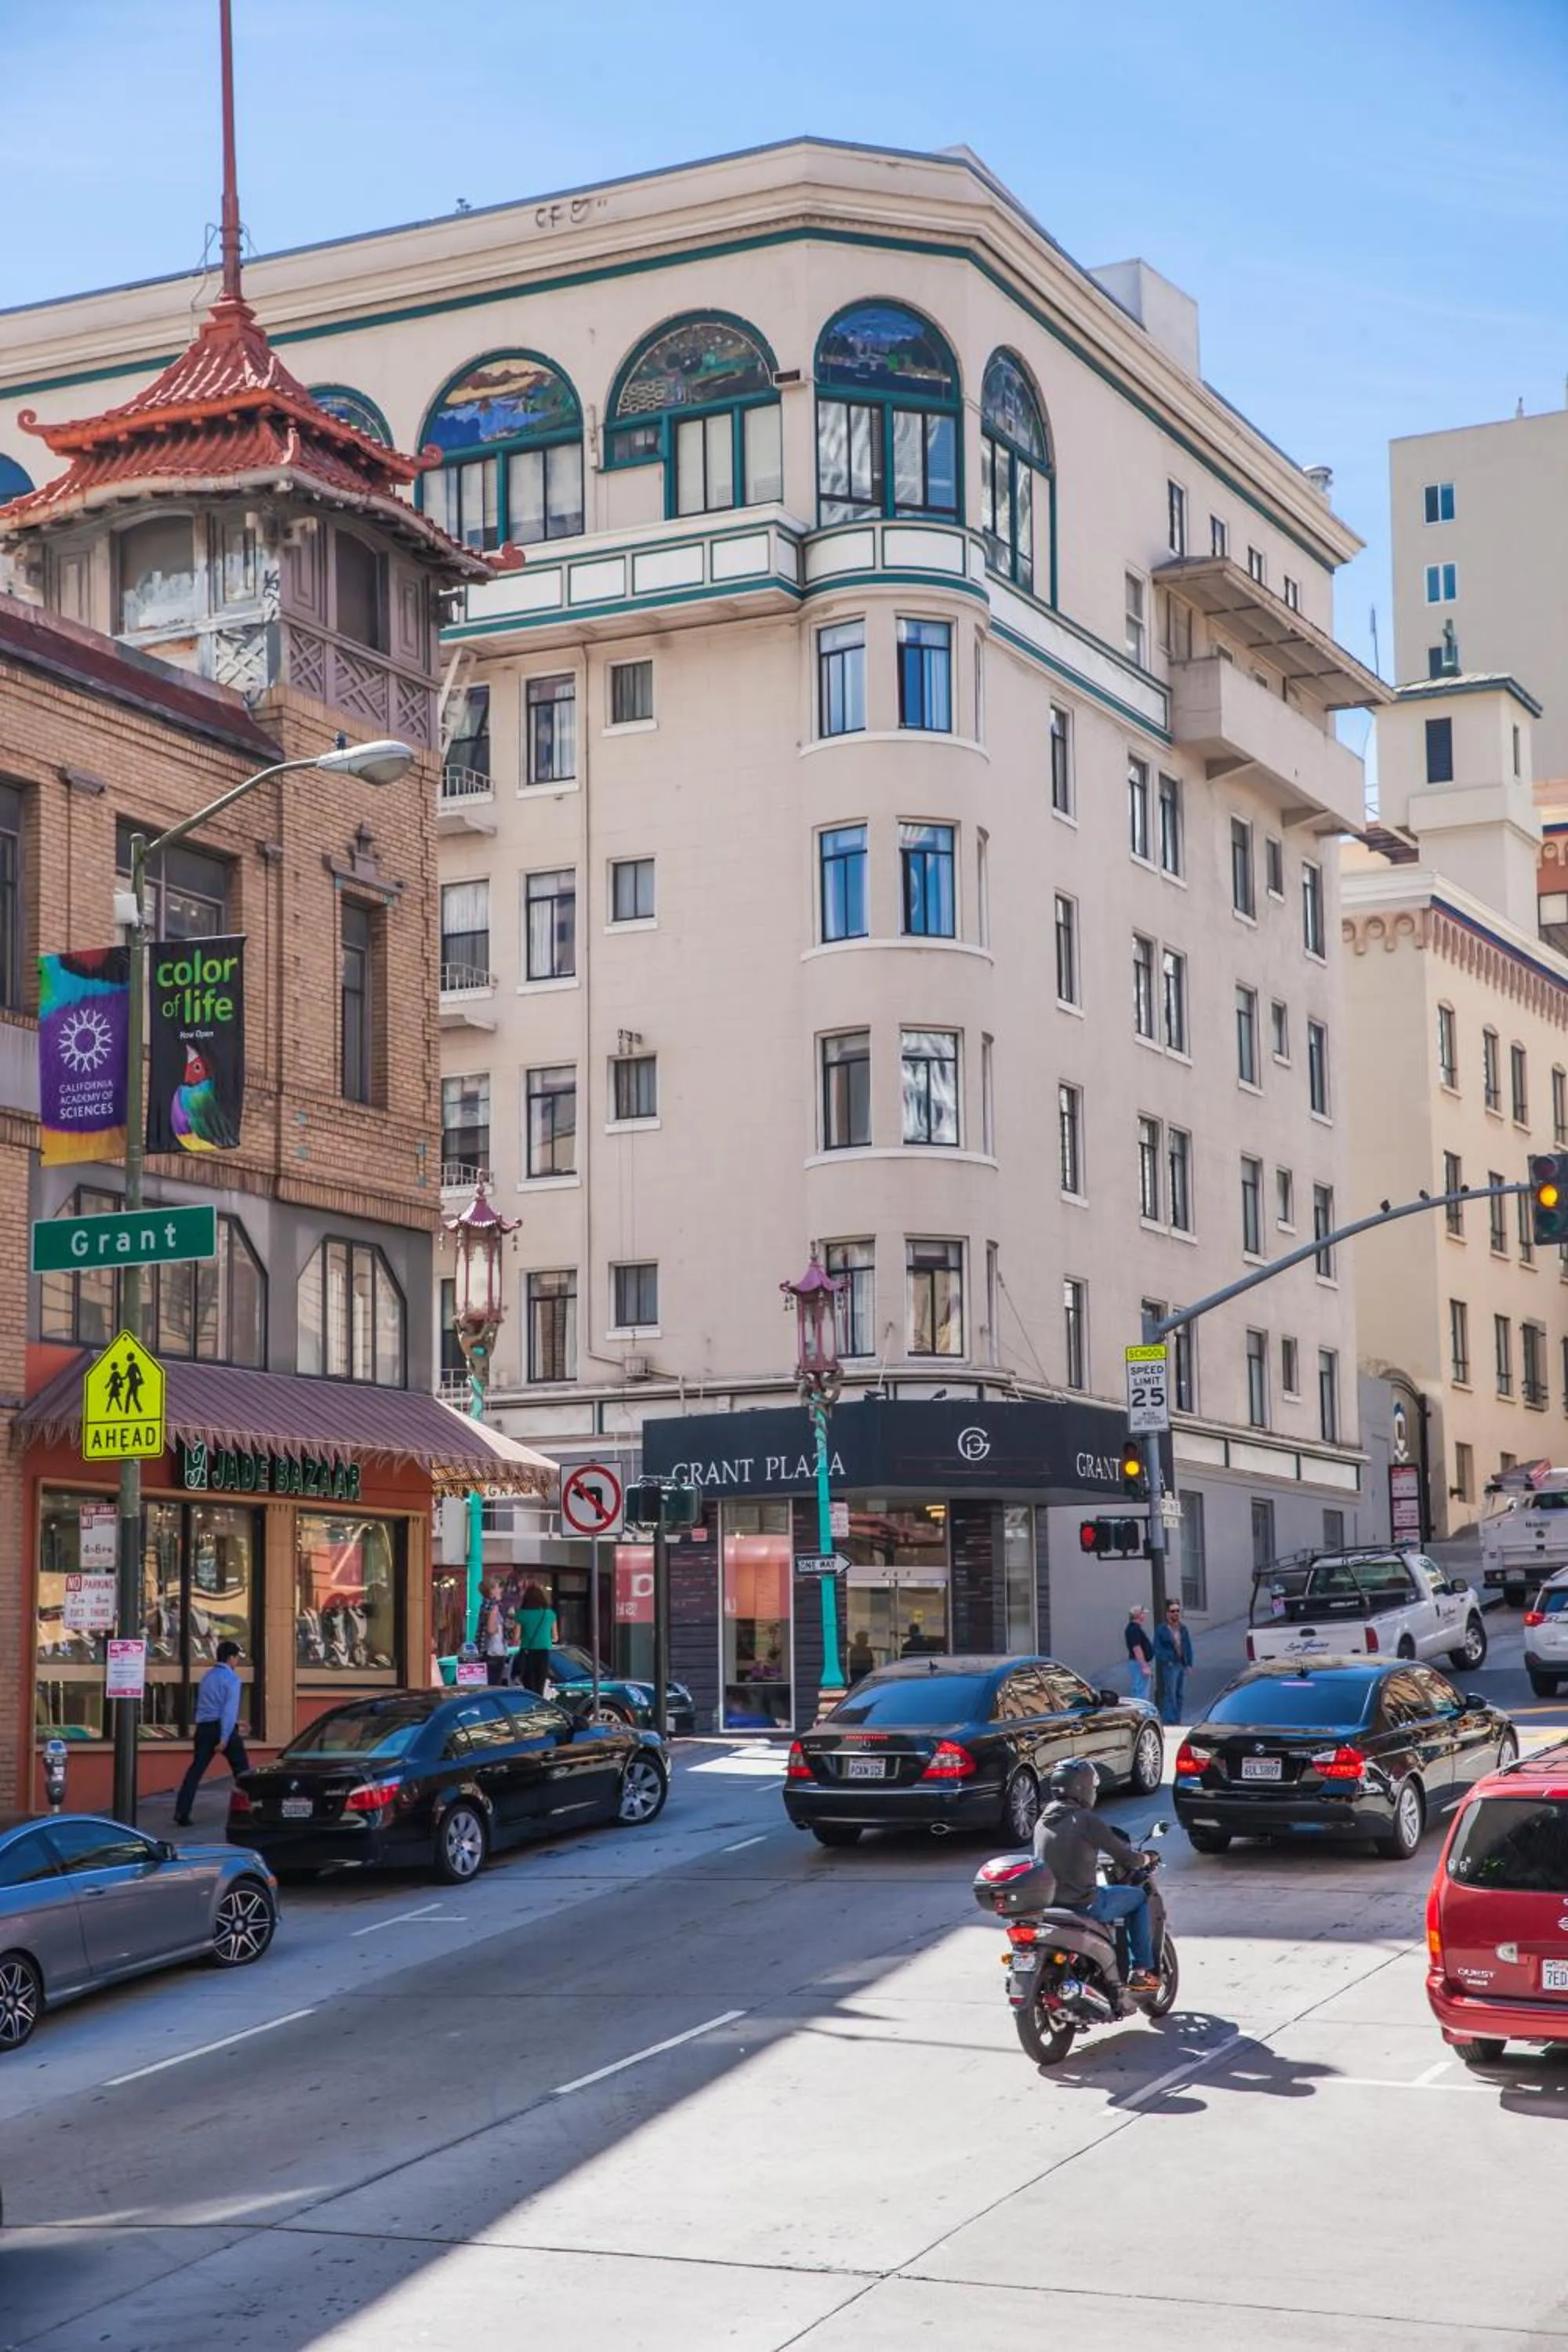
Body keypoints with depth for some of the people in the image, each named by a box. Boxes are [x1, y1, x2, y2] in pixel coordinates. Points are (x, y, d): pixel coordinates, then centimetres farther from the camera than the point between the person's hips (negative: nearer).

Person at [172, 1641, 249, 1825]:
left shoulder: (207, 1677, 16)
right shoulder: (231, 1679, -6)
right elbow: (230, 1709, -15)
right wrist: (224, 1739, -19)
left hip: (204, 1727, 6)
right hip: (223, 1727, -6)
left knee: (196, 1769, 0)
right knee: (241, 1769, 9)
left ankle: (181, 1812, -11)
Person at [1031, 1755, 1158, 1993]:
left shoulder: (1042, 1822, 6)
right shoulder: (1085, 1821, -15)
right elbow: (1122, 1854, -7)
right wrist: (1143, 1859, 13)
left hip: (1047, 1903, 7)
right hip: (1083, 1906, -7)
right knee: (1139, 1897, 15)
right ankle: (1142, 1971, 14)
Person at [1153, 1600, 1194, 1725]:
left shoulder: (1183, 1629, 10)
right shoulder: (1161, 1630, -5)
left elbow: (1188, 1647, 12)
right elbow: (1157, 1649, -7)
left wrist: (1189, 1664, 5)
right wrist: (1167, 1661, -17)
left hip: (1182, 1665, 6)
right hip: (1169, 1666, -6)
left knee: (1179, 1695, 12)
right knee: (1170, 1695, -10)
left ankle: (1177, 1721, 19)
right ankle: (1169, 1721, -9)